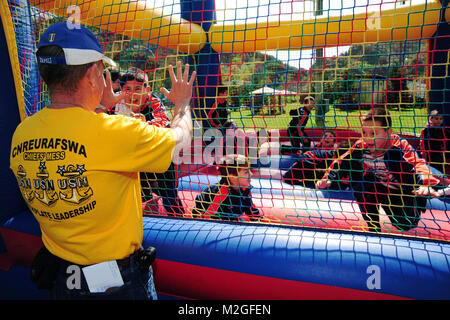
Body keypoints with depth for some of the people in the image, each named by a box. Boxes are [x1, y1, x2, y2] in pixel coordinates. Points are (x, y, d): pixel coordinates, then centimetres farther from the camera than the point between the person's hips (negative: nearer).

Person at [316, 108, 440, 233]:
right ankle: (373, 225, -6)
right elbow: (342, 162, -9)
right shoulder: (361, 146, -17)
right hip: (378, 188, 4)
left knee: (405, 224, -16)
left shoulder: (400, 146, -28)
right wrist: (327, 178, -21)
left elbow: (417, 164, -39)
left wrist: (425, 185, -58)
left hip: (401, 192, -3)